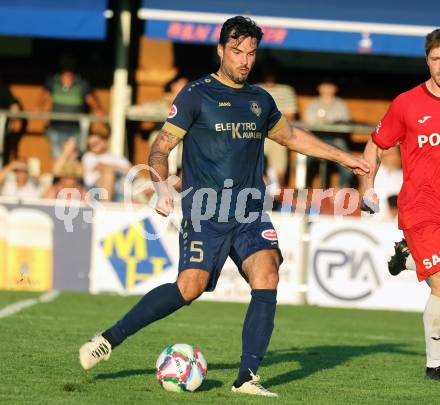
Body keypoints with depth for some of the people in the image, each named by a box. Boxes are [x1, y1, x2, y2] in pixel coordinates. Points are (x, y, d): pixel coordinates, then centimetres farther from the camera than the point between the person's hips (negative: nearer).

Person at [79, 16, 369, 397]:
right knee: (191, 287, -17)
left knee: (267, 276, -18)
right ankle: (109, 339, -2)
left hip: (250, 212, 5)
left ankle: (247, 378, -16)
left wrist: (344, 157, 34)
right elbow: (160, 148, -2)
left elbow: (291, 136, 34)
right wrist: (162, 187, -20)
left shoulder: (260, 100, 16)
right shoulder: (196, 94, 0)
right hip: (206, 212, -5)